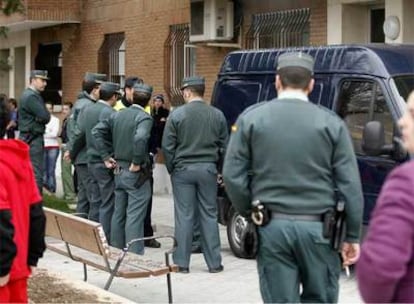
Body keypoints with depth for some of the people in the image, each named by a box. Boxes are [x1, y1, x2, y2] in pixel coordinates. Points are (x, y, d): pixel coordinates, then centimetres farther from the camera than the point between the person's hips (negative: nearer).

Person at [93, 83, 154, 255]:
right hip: (136, 174, -7)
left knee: (118, 214, 15)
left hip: (119, 171, 7)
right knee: (134, 217, -5)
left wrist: (106, 156, 7)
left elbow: (97, 131, 7)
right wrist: (137, 162, -20)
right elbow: (140, 138, -32)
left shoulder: (117, 115, 8)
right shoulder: (144, 118, -14)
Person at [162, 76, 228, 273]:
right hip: (208, 169, 2)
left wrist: (172, 168, 5)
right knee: (209, 215, 8)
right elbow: (224, 145, 6)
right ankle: (214, 262, 11)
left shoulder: (177, 114, -7)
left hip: (183, 170, -2)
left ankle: (182, 262, 6)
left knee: (184, 216, 2)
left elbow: (167, 146, -6)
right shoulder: (217, 115, 2)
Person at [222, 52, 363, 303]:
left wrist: (249, 213, 14)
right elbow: (350, 185, -1)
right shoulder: (331, 122, 0)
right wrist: (352, 236, 6)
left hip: (272, 227, 1)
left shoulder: (251, 118, 2)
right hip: (318, 227, -1)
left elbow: (233, 175, 1)